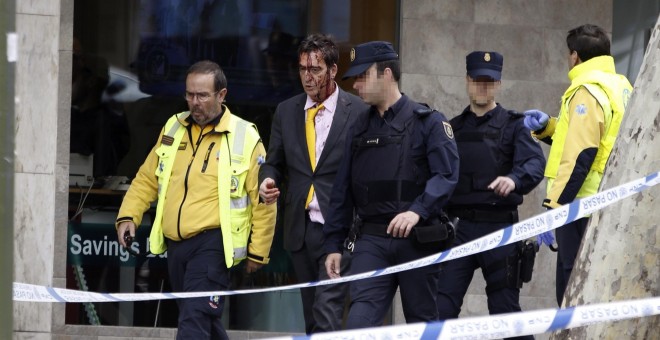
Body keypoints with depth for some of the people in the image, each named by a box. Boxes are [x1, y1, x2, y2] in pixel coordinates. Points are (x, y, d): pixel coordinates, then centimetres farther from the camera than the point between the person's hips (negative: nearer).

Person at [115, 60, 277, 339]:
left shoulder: (245, 138, -4)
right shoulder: (174, 129, 12)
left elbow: (263, 202, -2)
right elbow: (147, 178, 18)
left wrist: (258, 252, -2)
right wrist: (128, 216, 3)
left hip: (213, 244, -6)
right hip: (176, 243, 6)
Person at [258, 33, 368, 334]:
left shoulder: (357, 112, -4)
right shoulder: (286, 111, 11)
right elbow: (274, 162, 17)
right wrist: (267, 181, -6)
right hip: (300, 229, 5)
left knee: (327, 311, -16)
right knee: (312, 317, 11)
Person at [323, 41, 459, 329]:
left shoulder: (428, 122, -1)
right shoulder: (360, 129, 17)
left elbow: (446, 174, -13)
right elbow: (342, 191, 18)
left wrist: (418, 210, -28)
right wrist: (334, 244, 13)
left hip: (416, 239, -4)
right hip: (371, 241, 4)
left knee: (422, 324, 5)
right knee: (359, 322, -13)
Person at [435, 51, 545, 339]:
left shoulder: (512, 125, 3)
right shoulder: (452, 129, 15)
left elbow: (535, 163, -14)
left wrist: (514, 180, -35)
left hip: (499, 228, -3)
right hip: (459, 227, 3)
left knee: (505, 310, 2)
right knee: (441, 307, -6)